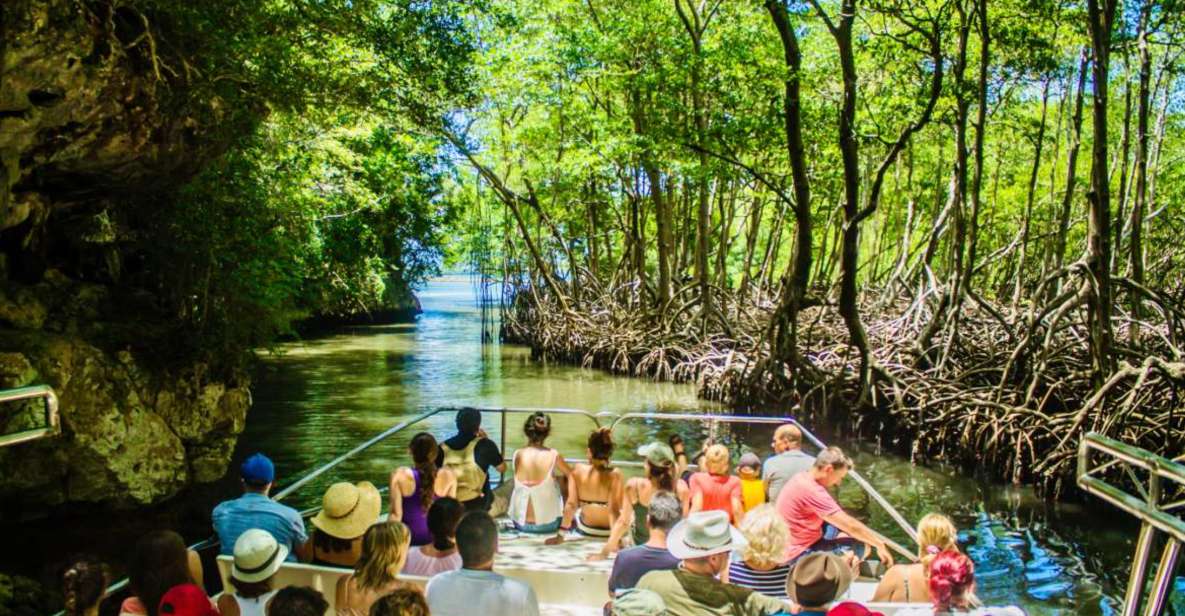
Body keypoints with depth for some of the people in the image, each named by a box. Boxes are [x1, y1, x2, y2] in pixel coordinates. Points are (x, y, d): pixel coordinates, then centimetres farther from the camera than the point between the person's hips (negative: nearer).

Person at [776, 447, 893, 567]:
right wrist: (880, 544, -9)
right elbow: (850, 525, -20)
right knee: (859, 546, -11)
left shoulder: (802, 479, 7)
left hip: (793, 547, 10)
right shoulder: (811, 491, -24)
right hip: (798, 556, -10)